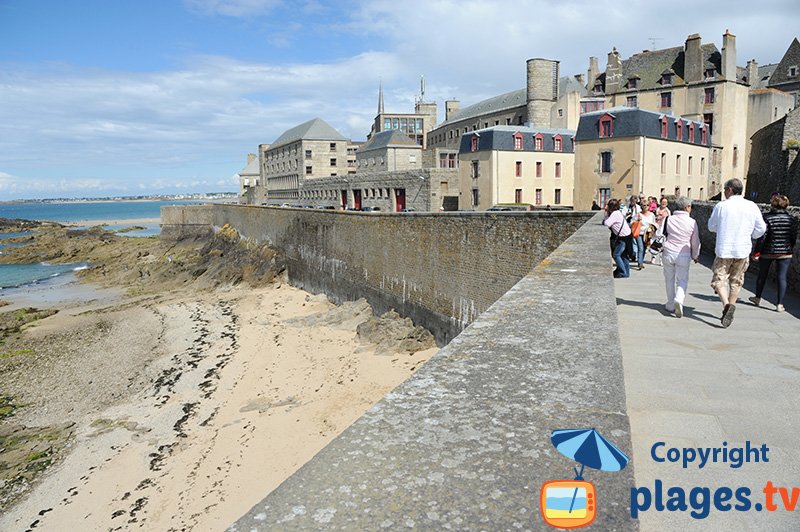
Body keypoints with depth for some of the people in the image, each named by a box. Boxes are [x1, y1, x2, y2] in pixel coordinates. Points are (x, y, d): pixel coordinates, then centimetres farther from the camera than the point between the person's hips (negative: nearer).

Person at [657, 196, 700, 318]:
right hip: (684, 255, -1)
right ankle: (679, 300, -16)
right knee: (682, 280, 9)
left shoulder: (668, 219, -4)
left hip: (668, 253, 1)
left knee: (669, 279, 14)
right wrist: (695, 256, 16)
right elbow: (695, 242, 2)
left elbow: (659, 234, -2)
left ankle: (670, 305, 21)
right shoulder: (692, 222, -5)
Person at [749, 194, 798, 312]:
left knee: (762, 275, 15)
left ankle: (757, 298, 30)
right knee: (782, 277, 3)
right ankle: (780, 304, 1)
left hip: (767, 252, -2)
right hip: (785, 253, 2)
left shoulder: (767, 218, -12)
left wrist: (756, 252, -8)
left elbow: (762, 237, -14)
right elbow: (794, 237, 3)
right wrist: (789, 249, 17)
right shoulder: (791, 219, -2)